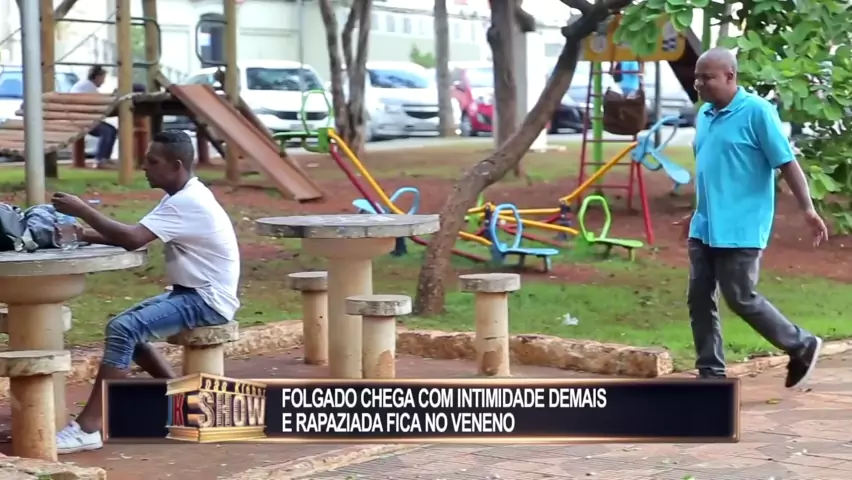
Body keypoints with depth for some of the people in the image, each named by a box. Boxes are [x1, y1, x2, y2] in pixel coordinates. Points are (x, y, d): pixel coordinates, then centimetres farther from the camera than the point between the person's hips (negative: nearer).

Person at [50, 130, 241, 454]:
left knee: (122, 329, -23)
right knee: (126, 326, 13)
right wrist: (88, 236, -4)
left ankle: (87, 428, -25)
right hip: (192, 293, 10)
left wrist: (82, 210, -20)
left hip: (209, 299, -10)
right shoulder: (182, 197, 11)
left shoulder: (187, 202, -21)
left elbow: (132, 239, -29)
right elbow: (136, 236, 10)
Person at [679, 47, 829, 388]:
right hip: (704, 228, 8)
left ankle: (802, 347, 14)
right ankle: (711, 374, 13)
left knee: (740, 298, -6)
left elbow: (787, 163, -12)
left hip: (740, 229, -8)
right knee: (699, 298, 4)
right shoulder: (704, 115, 11)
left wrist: (807, 210, -17)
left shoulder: (757, 111, -11)